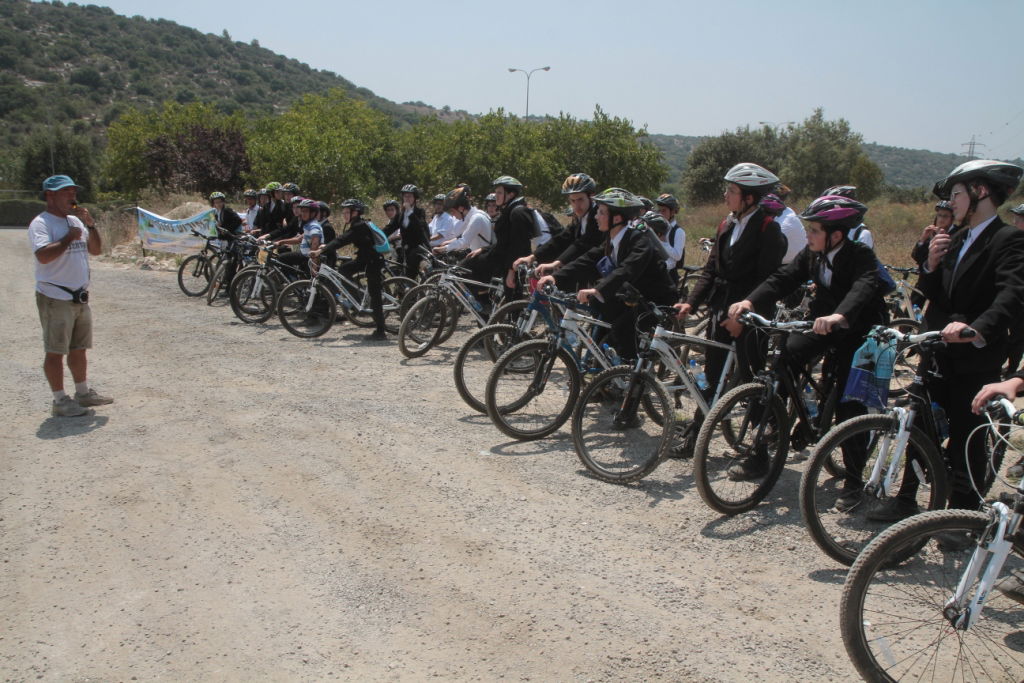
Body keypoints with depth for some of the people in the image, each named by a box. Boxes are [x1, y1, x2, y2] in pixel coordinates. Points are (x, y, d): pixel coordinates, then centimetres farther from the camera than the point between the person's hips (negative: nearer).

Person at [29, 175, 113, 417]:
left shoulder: (76, 221, 13)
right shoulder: (41, 223, -11)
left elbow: (96, 250, 11)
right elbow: (44, 255, -27)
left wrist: (90, 225, -2)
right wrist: (70, 236, -17)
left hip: (80, 297, 8)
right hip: (55, 298, -8)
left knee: (79, 348, 17)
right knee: (55, 351, 0)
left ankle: (83, 392, 28)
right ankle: (60, 401, 6)